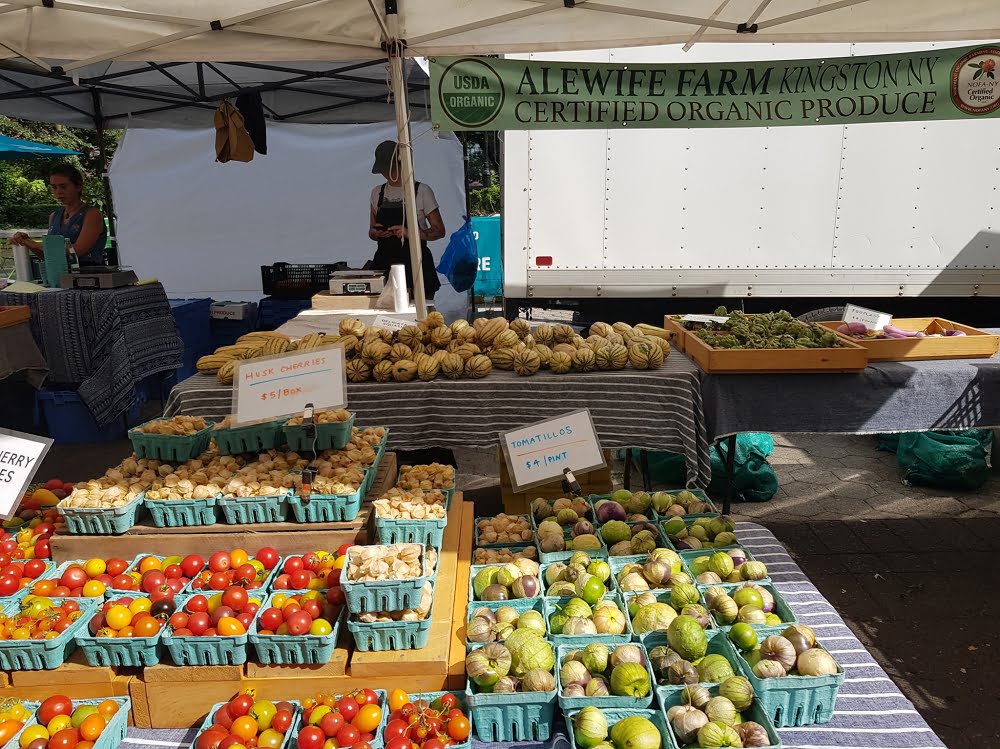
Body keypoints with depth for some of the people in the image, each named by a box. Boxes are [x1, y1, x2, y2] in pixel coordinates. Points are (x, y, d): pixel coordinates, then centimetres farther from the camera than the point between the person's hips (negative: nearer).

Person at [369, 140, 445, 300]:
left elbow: (439, 231, -1)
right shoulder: (377, 193, 13)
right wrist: (377, 233, -4)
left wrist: (410, 233, -16)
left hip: (416, 265, -3)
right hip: (384, 264, 3)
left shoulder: (422, 191, 0)